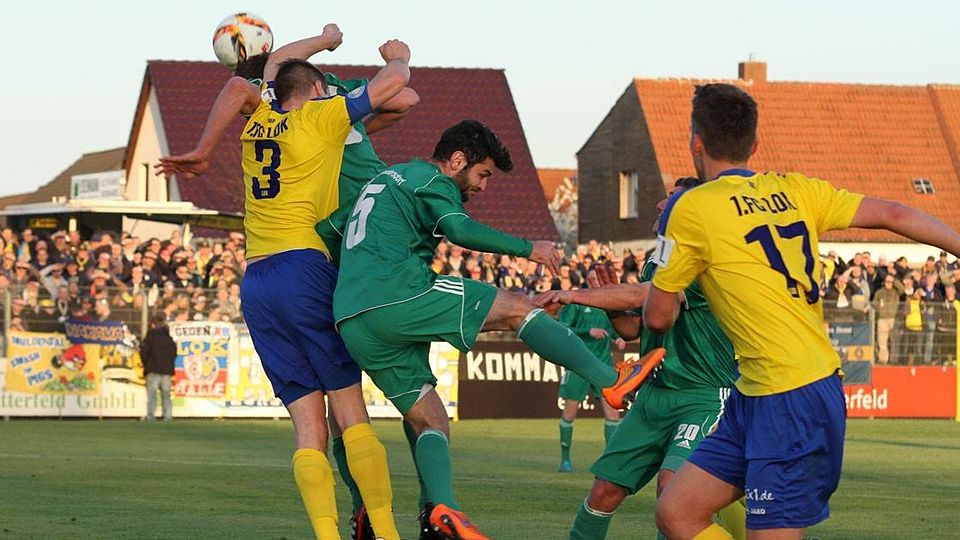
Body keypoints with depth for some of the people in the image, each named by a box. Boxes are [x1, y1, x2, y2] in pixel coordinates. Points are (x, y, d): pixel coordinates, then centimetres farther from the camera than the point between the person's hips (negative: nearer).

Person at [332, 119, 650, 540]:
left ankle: (439, 506, -10)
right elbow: (462, 230, -15)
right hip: (398, 294, -9)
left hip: (353, 324, 9)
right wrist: (528, 248, -8)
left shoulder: (386, 178, 32)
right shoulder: (432, 181, 3)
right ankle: (610, 381, -3)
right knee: (517, 308, -1)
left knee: (428, 420, 10)